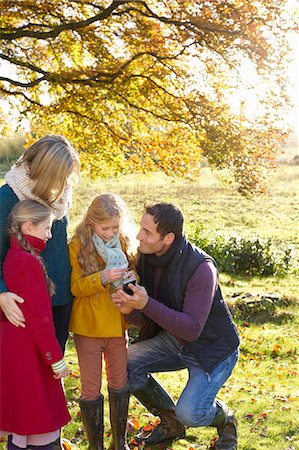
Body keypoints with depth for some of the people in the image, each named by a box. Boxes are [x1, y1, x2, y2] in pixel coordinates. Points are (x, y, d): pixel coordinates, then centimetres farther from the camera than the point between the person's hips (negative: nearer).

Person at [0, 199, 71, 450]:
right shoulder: (27, 262, -19)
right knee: (40, 430, 1)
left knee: (21, 424, 18)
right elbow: (38, 317, -20)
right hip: (27, 353, -9)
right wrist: (56, 359, -13)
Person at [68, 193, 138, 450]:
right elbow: (75, 287, -14)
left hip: (117, 325, 3)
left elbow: (133, 277, 8)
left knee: (120, 384, 15)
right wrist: (102, 278, -30)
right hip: (88, 327, -3)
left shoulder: (124, 244, 0)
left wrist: (128, 278, -16)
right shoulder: (78, 246, -11)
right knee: (91, 389, 7)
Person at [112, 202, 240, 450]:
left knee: (190, 413, -22)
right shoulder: (147, 257, -9)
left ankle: (224, 418, 17)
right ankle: (171, 423, 14)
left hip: (213, 346, -7)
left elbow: (192, 329, -32)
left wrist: (147, 304, -40)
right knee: (126, 365, -11)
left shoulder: (200, 268, -29)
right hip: (174, 338, 7)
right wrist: (130, 310, -28)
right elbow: (146, 321, -4)